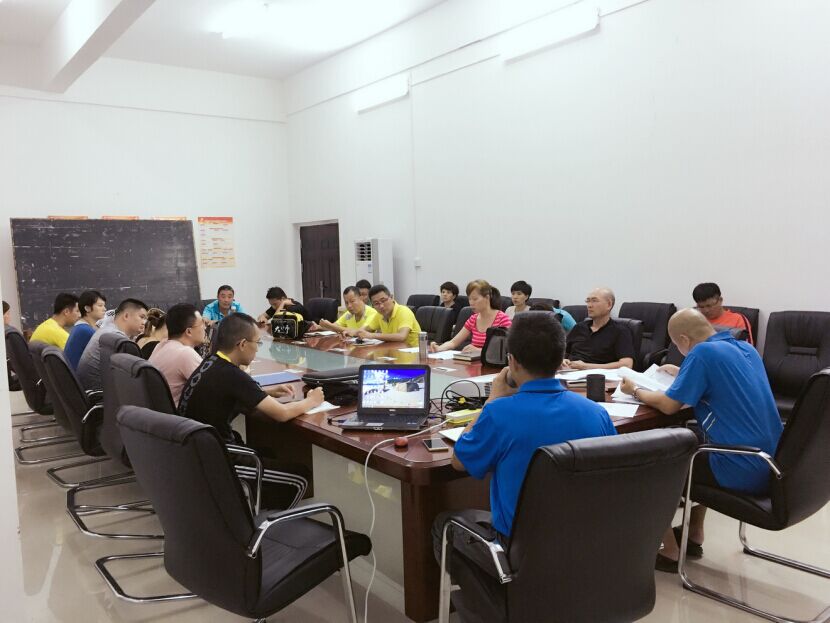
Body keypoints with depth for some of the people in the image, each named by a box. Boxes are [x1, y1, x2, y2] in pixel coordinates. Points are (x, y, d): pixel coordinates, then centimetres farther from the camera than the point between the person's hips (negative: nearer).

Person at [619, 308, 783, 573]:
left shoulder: (703, 352, -15)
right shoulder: (746, 349, 11)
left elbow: (669, 405, -11)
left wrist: (635, 390, 6)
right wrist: (682, 373, 29)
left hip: (743, 470, -9)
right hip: (769, 462, 9)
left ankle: (669, 551, 13)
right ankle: (694, 535, 34)